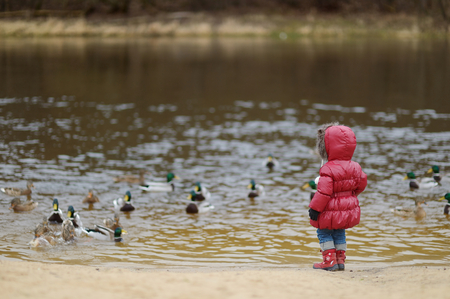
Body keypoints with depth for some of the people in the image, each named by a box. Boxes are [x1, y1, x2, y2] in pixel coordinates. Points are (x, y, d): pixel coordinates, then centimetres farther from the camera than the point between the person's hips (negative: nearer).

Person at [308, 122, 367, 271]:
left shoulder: (328, 170, -23)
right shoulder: (354, 167, 0)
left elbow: (324, 192, -25)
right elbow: (361, 183, 13)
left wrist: (314, 208, -17)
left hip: (331, 212, -7)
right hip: (349, 208, 7)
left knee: (324, 233, 9)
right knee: (339, 233, 22)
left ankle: (330, 260, 4)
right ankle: (340, 260, 23)